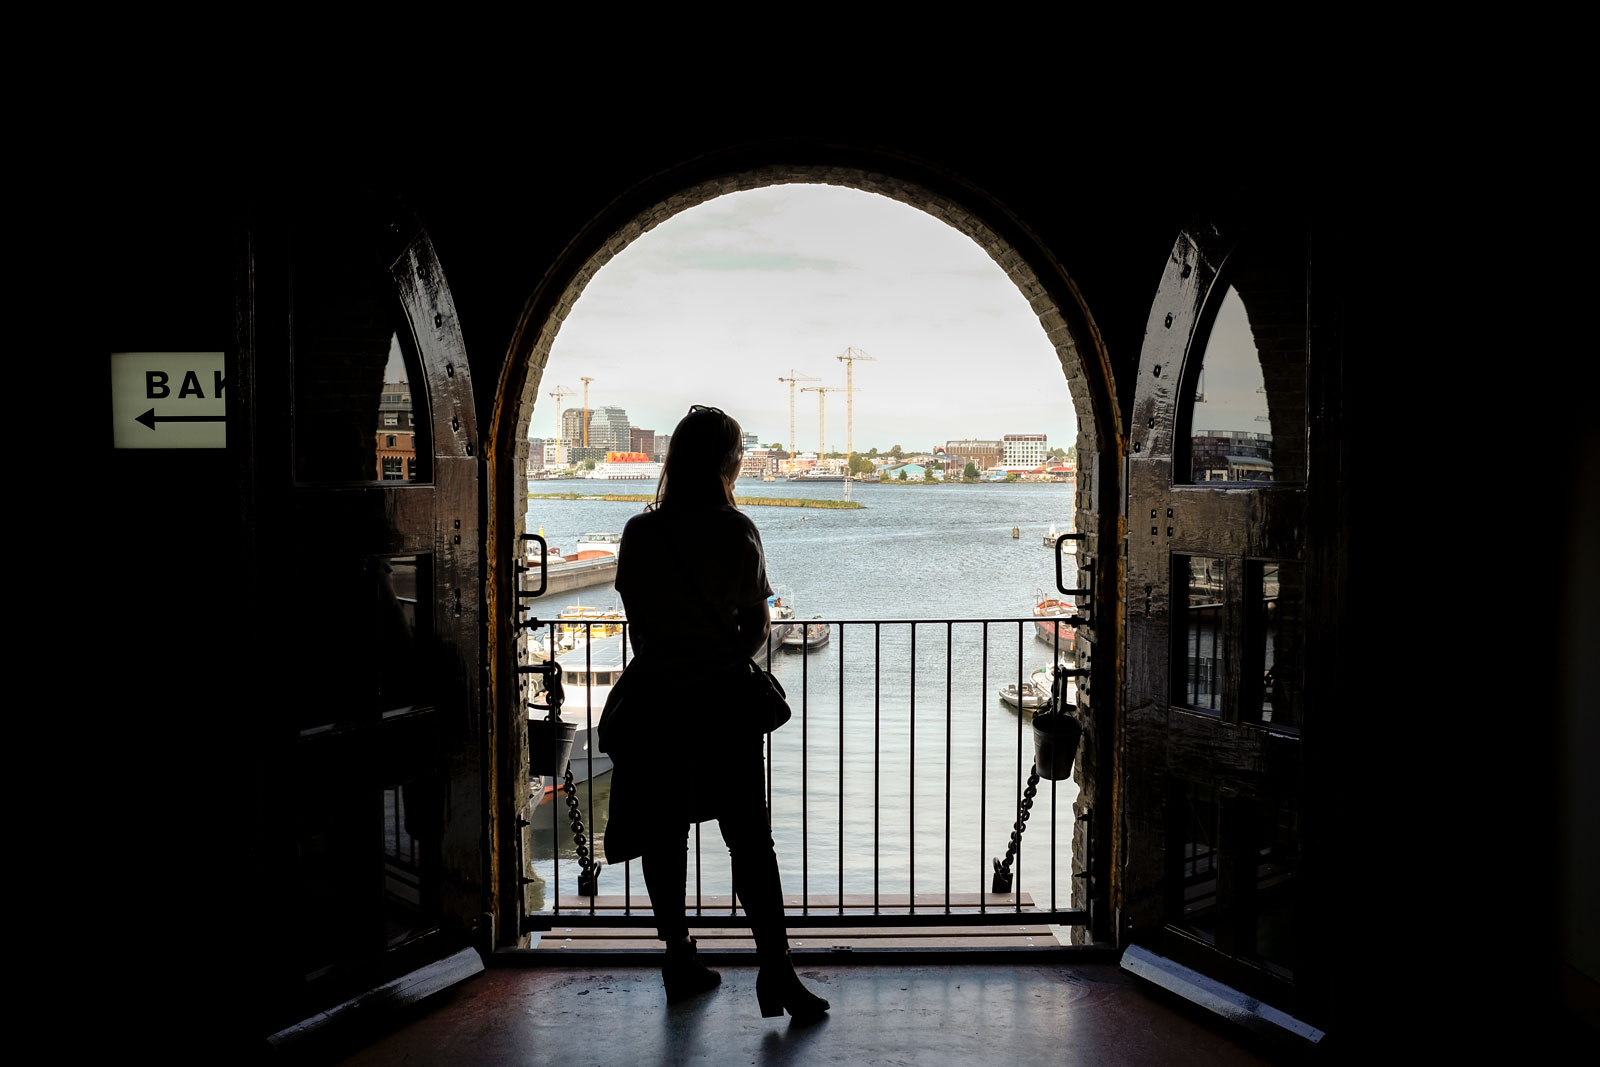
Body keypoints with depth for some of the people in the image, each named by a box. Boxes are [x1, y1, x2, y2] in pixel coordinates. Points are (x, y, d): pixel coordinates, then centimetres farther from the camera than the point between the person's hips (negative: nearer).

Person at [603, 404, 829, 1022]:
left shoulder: (639, 533, -1)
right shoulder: (736, 531, -9)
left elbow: (636, 618, 4)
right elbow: (757, 625, -7)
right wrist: (725, 660, 9)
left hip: (653, 699, 3)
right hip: (721, 701, -2)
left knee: (663, 835, 13)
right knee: (749, 838, 4)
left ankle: (679, 961, 22)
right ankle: (775, 971, 3)